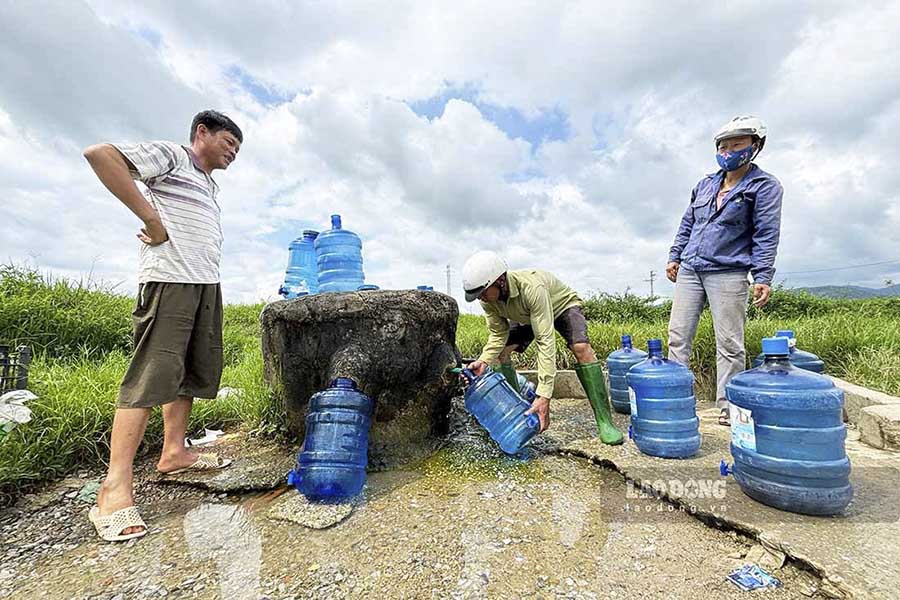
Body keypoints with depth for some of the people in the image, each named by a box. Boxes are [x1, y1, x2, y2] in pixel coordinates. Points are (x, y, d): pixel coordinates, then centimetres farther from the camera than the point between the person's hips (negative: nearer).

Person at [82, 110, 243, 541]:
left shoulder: (210, 185, 28)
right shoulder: (170, 154, 3)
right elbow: (99, 153, -11)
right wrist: (152, 219, -14)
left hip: (207, 284, 9)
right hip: (170, 279, -9)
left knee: (193, 372, 8)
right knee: (152, 373, -12)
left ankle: (173, 452, 18)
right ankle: (116, 486, -7)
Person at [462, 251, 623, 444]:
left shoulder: (531, 288, -45)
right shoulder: (488, 300, -26)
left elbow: (545, 341, -47)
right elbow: (498, 335, -15)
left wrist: (544, 396, -50)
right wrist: (483, 361, -36)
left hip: (562, 305, -5)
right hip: (526, 315, 6)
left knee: (581, 348, -29)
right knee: (502, 350, -9)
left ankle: (604, 421, -19)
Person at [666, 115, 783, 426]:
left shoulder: (764, 186, 2)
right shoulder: (706, 184, 17)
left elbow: (766, 235, -5)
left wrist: (763, 277, -13)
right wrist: (674, 256, 14)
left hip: (728, 274, -5)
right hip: (689, 271, 5)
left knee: (729, 344, -1)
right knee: (678, 335, 1)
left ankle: (728, 407, 10)